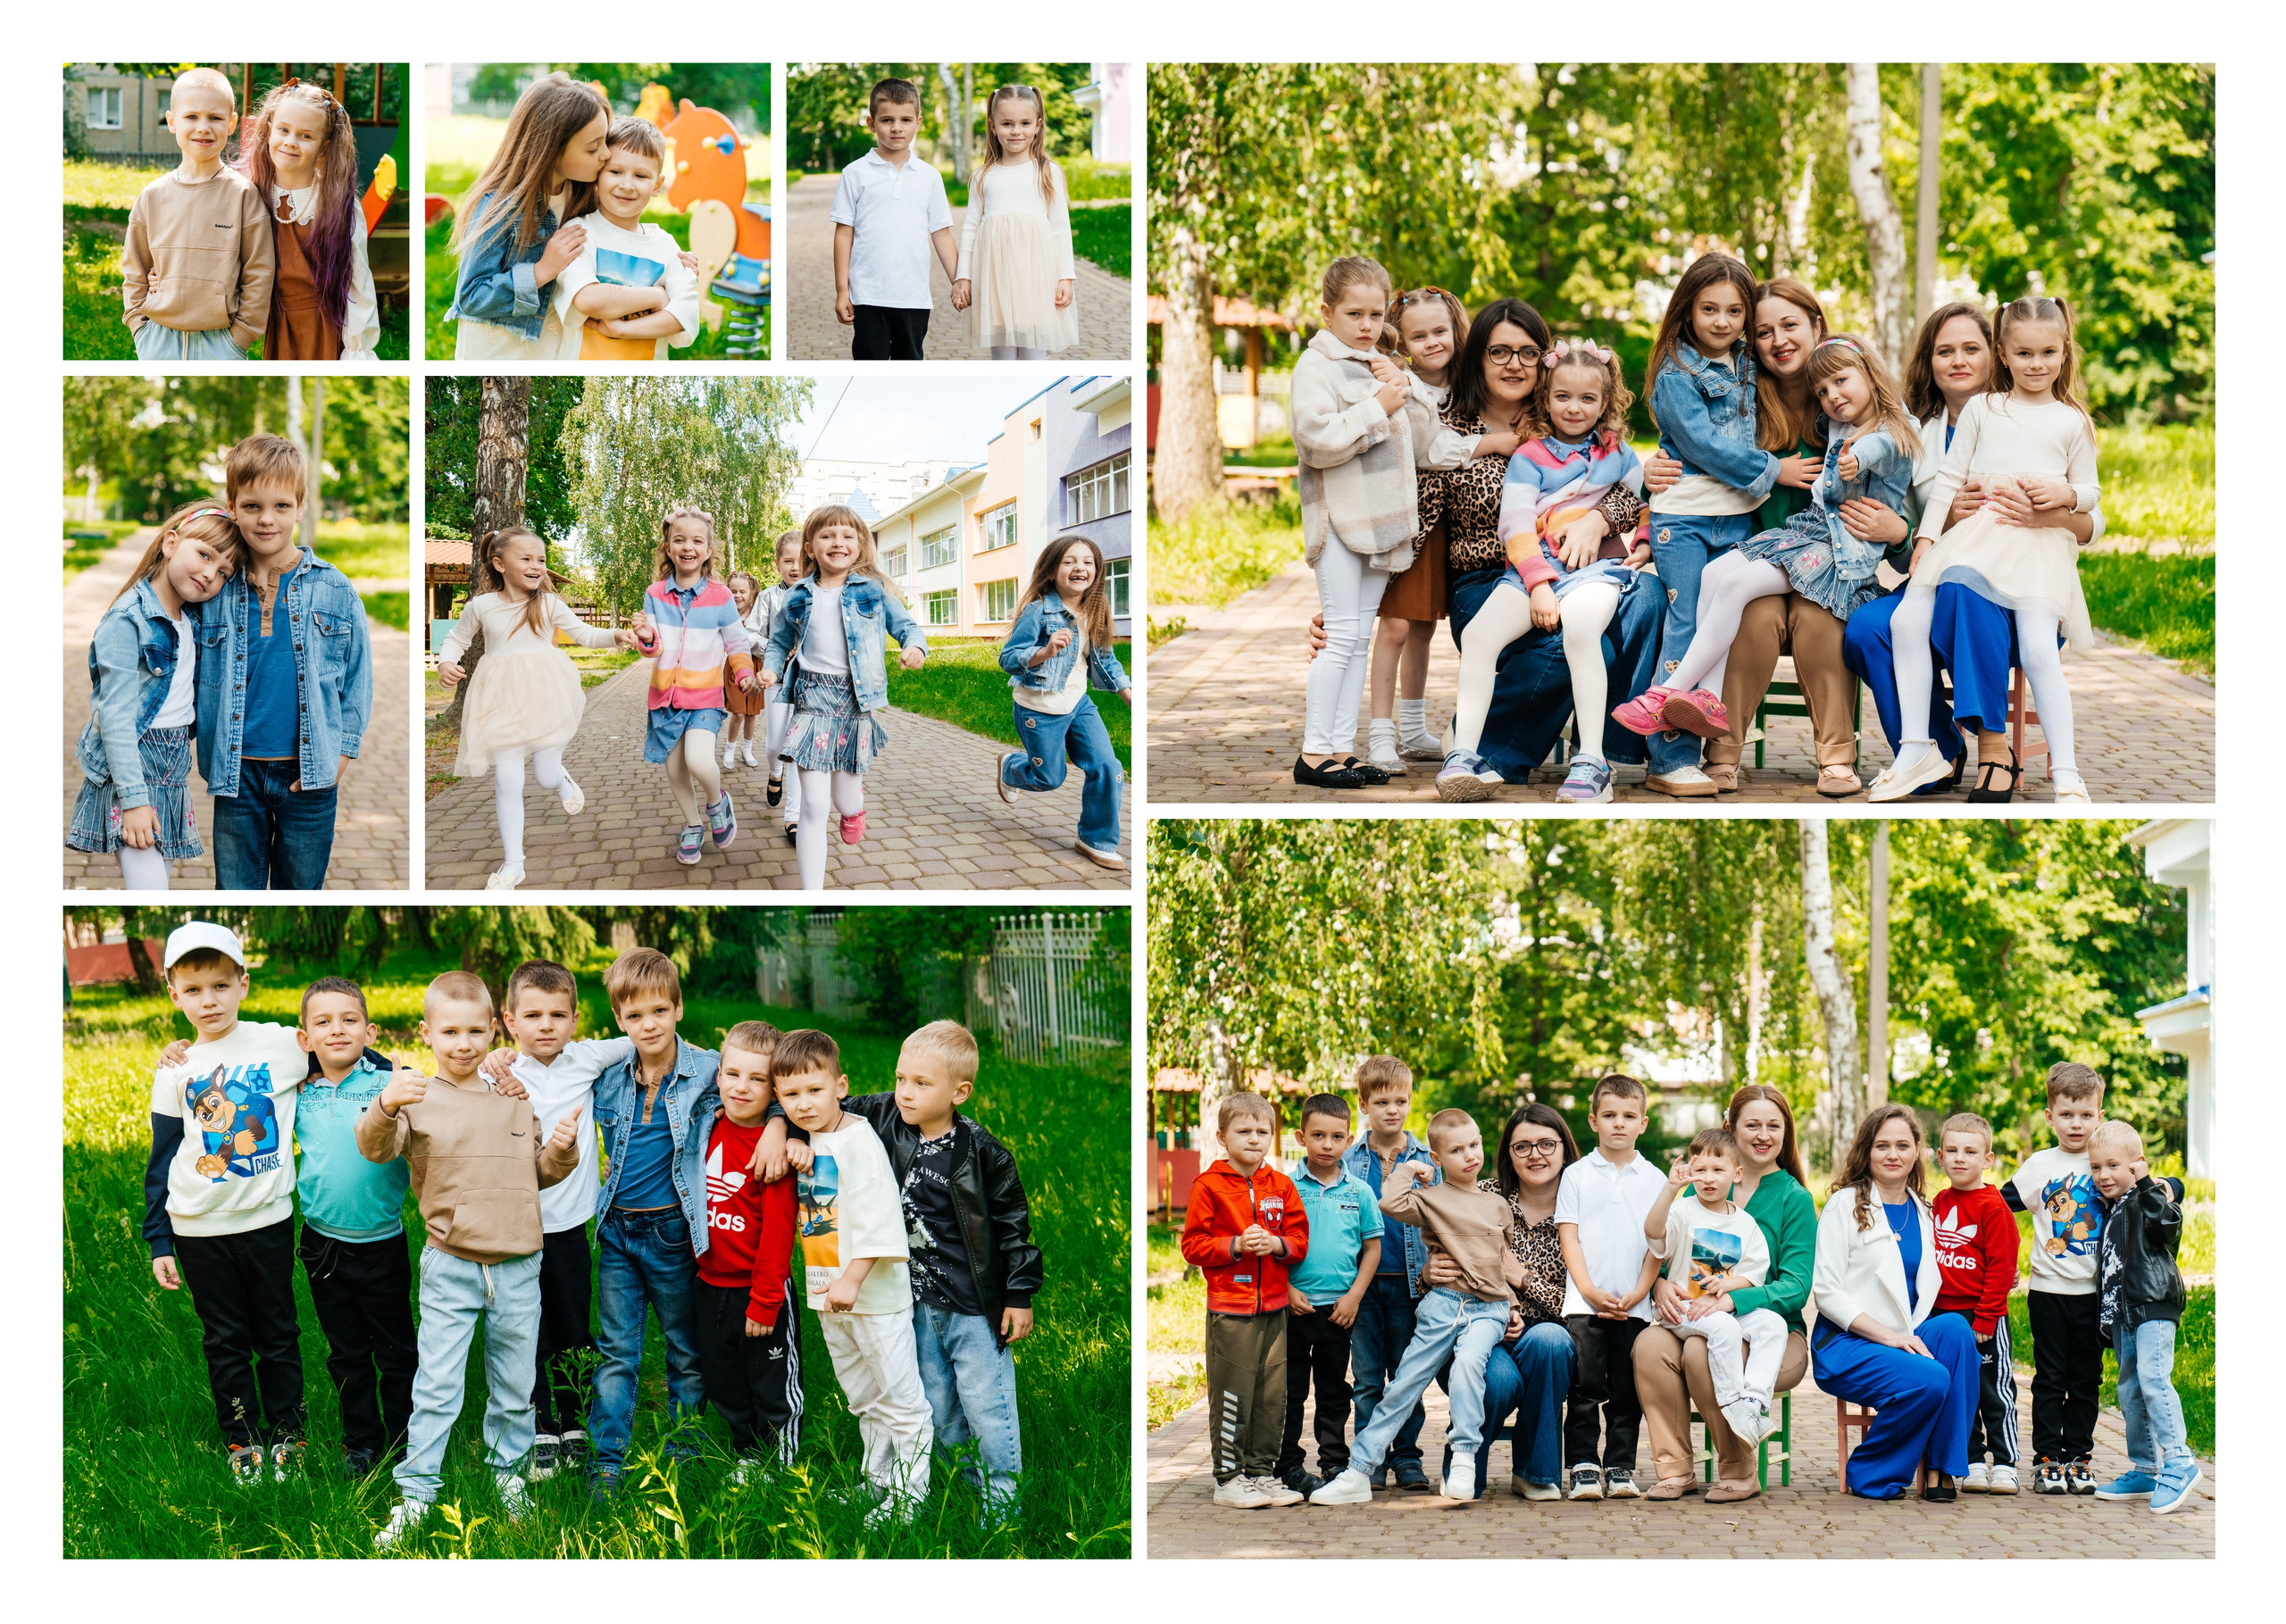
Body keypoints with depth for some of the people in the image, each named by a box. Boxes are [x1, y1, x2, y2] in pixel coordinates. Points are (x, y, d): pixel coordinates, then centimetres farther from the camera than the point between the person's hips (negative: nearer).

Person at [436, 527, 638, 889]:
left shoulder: (549, 605, -1)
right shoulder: (481, 607, 1)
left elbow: (583, 632, 3)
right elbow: (456, 639, 15)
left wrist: (614, 636, -15)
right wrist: (446, 663, -5)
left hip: (544, 696, 0)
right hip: (502, 702, 0)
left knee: (546, 777, 2)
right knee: (507, 781, -5)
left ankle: (562, 781, 45)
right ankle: (513, 863, 5)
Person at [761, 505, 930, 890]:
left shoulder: (873, 591, 1)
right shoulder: (798, 598, 5)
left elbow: (906, 625, 2)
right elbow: (779, 643, 18)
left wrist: (915, 646, -21)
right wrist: (771, 669, -2)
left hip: (857, 704, 0)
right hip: (812, 703, 0)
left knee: (845, 804, 11)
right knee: (814, 805, -7)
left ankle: (855, 803, 52)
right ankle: (812, 892, -2)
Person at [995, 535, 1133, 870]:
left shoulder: (1095, 614, 0)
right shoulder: (1038, 612, -21)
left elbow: (1107, 662, 13)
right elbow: (1008, 658, -23)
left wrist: (1130, 697, 9)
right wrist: (1046, 651, -39)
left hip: (1078, 704, 6)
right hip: (1040, 710, -6)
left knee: (1107, 769, -6)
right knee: (1049, 778, 9)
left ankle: (1097, 841, 12)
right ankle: (1009, 768, 45)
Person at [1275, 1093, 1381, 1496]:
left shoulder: (1360, 1192, 2)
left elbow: (1372, 1247, 6)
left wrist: (1355, 1296, -3)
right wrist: (1287, 1290, -10)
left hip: (1340, 1307, 2)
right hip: (1294, 1306, -2)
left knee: (1334, 1389, 12)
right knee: (1291, 1389, 4)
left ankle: (1335, 1461, 20)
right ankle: (1289, 1465, 11)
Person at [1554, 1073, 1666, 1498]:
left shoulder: (1654, 1180, 8)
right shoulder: (1577, 1175, 6)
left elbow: (1658, 1244, 5)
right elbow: (1568, 1238, 1)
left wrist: (1637, 1294, -6)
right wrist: (1591, 1292, -9)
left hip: (1634, 1305, 1)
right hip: (1585, 1302, -1)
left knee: (1627, 1391, 4)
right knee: (1586, 1387, -4)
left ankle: (1620, 1466, 10)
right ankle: (1582, 1465, 1)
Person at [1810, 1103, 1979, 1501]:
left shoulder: (1922, 1213, 16)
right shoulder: (1846, 1204, -1)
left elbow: (1925, 1290, 21)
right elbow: (1826, 1291, -8)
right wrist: (1889, 1336, -18)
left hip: (1904, 1340, 5)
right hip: (1845, 1343, -5)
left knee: (1955, 1327, -27)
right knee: (1929, 1380, -31)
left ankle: (1940, 1470, -22)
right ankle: (1869, 1475, -7)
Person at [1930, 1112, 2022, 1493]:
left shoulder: (1993, 1207, -11)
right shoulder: (1939, 1203, 9)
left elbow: (2001, 1269, -13)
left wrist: (1984, 1319, -16)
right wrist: (1932, 1308, 11)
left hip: (1984, 1316, -6)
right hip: (1944, 1314, 6)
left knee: (1995, 1391, 1)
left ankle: (2004, 1465, 8)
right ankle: (1973, 1463, 18)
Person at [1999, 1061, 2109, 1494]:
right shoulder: (2039, 1165, 2)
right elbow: (1999, 1205, 6)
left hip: (2093, 1292, 1)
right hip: (2049, 1290, -1)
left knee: (2086, 1378, 7)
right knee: (2050, 1378, 2)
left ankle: (2078, 1458, 14)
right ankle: (2047, 1461, 6)